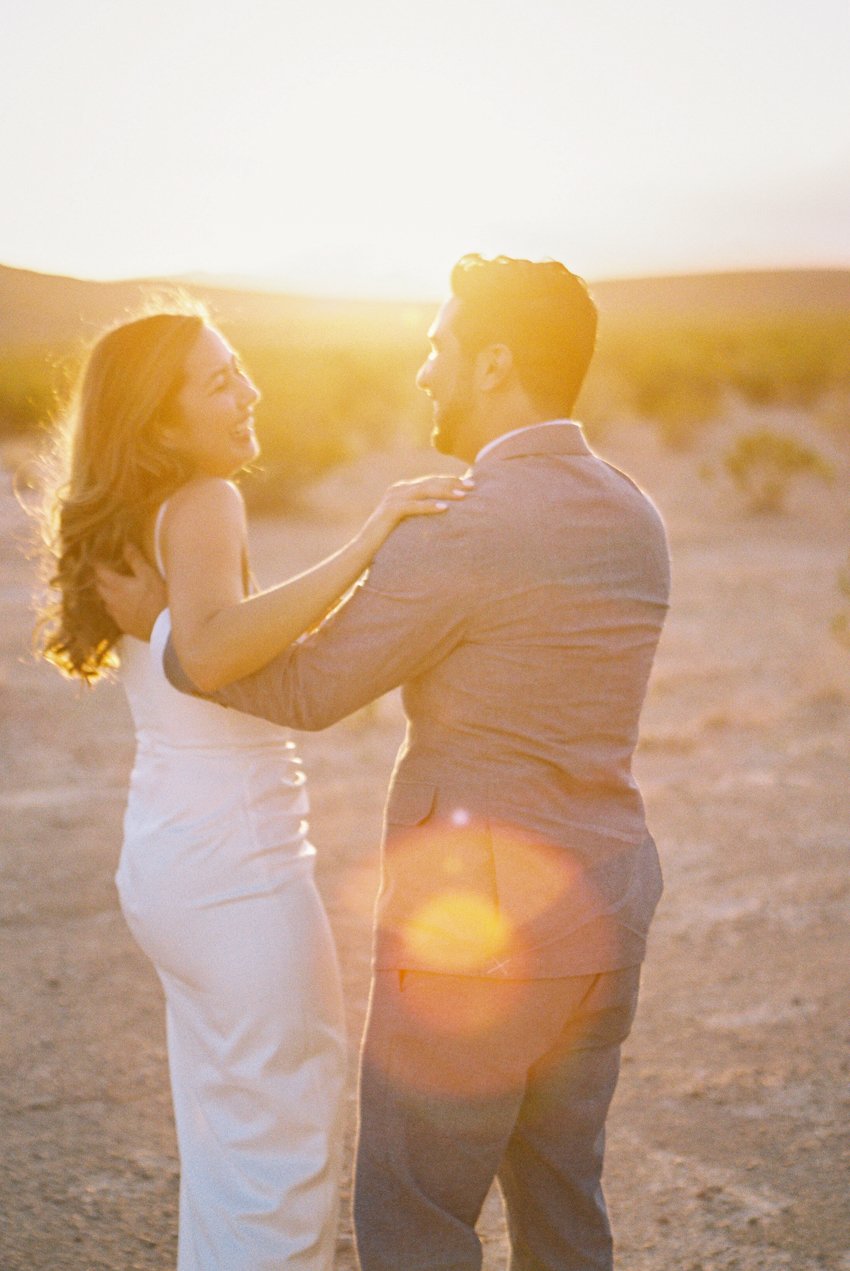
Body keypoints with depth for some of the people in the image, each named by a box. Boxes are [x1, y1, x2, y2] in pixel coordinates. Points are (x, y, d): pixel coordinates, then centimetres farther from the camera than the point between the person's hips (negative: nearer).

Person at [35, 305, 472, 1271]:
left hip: (167, 856, 10)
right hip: (232, 861, -10)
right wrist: (364, 545, -36)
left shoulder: (131, 523, 13)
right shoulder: (200, 504, -15)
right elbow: (212, 649, -34)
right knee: (280, 1154, 1)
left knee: (227, 1139, 22)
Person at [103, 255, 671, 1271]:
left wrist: (159, 621, 4)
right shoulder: (635, 521, 7)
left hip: (479, 934, -8)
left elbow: (306, 691, -10)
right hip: (602, 920, 8)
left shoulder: (461, 526, -19)